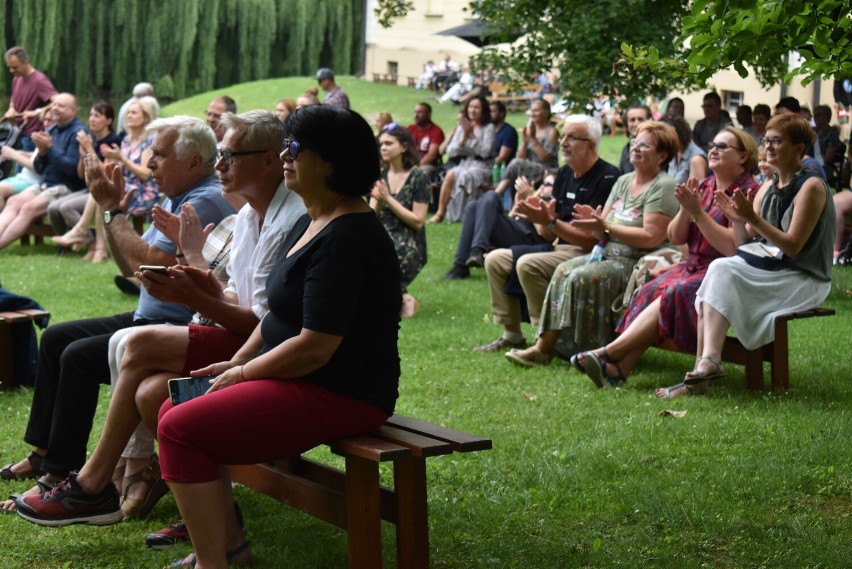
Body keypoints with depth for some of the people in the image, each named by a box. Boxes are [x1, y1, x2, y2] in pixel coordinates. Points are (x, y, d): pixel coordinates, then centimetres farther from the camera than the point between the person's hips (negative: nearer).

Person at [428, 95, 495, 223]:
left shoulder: (488, 128, -1)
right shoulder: (461, 127, 12)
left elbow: (485, 152, -15)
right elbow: (450, 152, 4)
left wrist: (471, 135, -18)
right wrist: (463, 137, -10)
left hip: (482, 166, -4)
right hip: (464, 164, 4)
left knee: (465, 176, -35)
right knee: (451, 175, -29)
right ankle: (440, 212, -26)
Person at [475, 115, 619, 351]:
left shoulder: (607, 178, -15)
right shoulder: (564, 174, 11)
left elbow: (591, 239, -20)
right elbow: (549, 234, 12)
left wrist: (550, 222, -25)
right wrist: (541, 219, -11)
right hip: (558, 248, 9)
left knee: (529, 264, -29)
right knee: (495, 260, 2)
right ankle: (512, 335, 6)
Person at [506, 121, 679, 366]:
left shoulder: (663, 187, -10)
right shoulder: (624, 182, 16)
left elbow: (652, 237, -21)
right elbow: (605, 234, 13)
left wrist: (605, 227, -18)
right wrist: (595, 221, -11)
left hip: (638, 262, -8)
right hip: (610, 254, 8)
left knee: (582, 277, -25)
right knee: (564, 270, -10)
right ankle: (544, 346, -15)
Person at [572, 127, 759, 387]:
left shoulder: (747, 192, -7)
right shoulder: (703, 186, 16)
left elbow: (733, 248, -18)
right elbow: (675, 238, 12)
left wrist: (698, 212, -17)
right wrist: (685, 208, -7)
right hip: (694, 266, 7)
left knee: (674, 295, -29)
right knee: (654, 290, -21)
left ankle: (609, 353, -32)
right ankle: (620, 368, -34)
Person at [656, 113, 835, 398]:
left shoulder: (811, 187, -9)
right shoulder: (768, 187, 13)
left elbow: (792, 246, -17)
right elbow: (745, 242, 12)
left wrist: (753, 219, -23)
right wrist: (738, 221, -8)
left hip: (803, 280, -7)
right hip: (768, 271, 7)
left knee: (723, 270, -26)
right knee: (720, 269, -21)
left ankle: (707, 363, -32)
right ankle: (707, 363, -34)